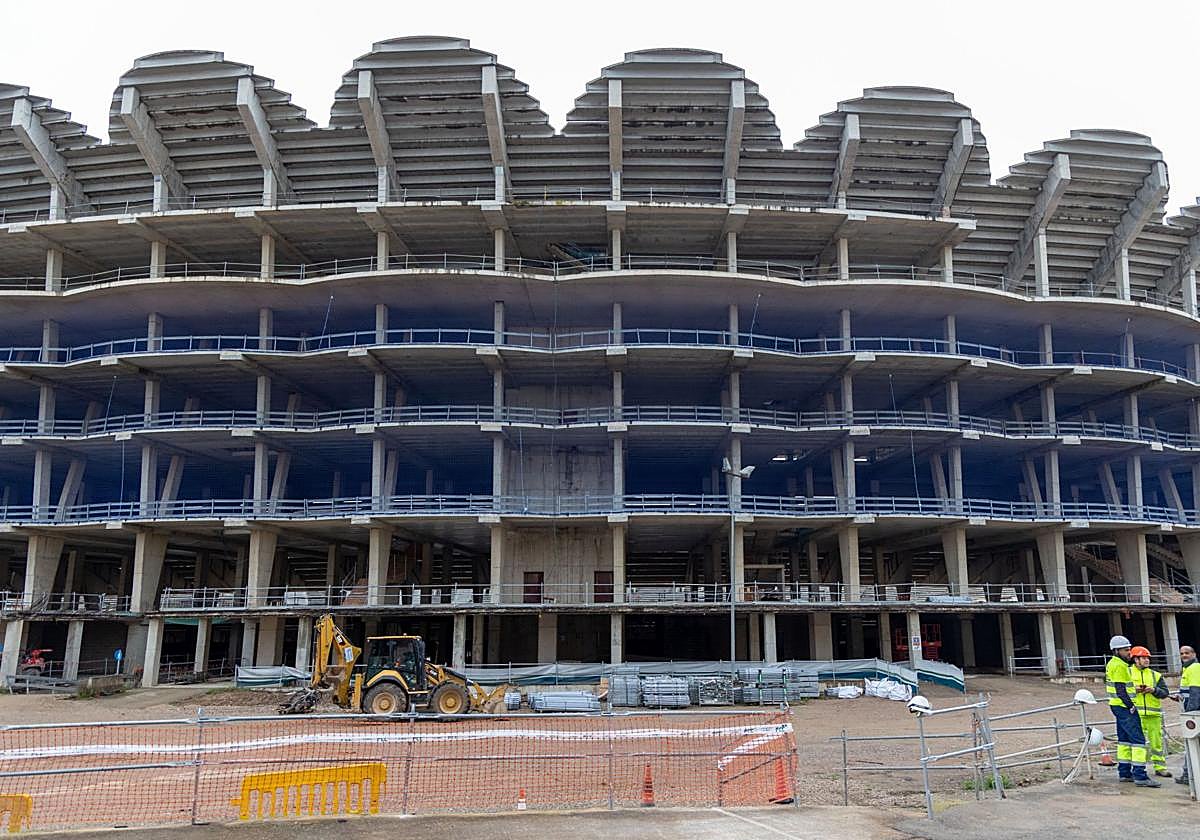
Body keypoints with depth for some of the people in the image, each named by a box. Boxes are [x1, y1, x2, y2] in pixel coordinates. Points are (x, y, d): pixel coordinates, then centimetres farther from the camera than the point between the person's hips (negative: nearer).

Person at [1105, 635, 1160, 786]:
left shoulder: (1112, 664, 15)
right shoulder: (1119, 666, -16)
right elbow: (1120, 690, -21)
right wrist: (1131, 706, -18)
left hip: (1118, 706, 11)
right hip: (1124, 707, -11)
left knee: (1124, 739, 15)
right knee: (1138, 739, -11)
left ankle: (1124, 773, 20)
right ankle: (1140, 776, -14)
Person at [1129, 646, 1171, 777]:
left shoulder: (1155, 675, 13)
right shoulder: (1127, 673, 5)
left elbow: (1165, 692, 8)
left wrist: (1154, 690, -10)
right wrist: (1133, 690, -12)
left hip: (1153, 713, 3)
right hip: (1135, 713, -3)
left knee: (1156, 741, 6)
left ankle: (1160, 767, 16)